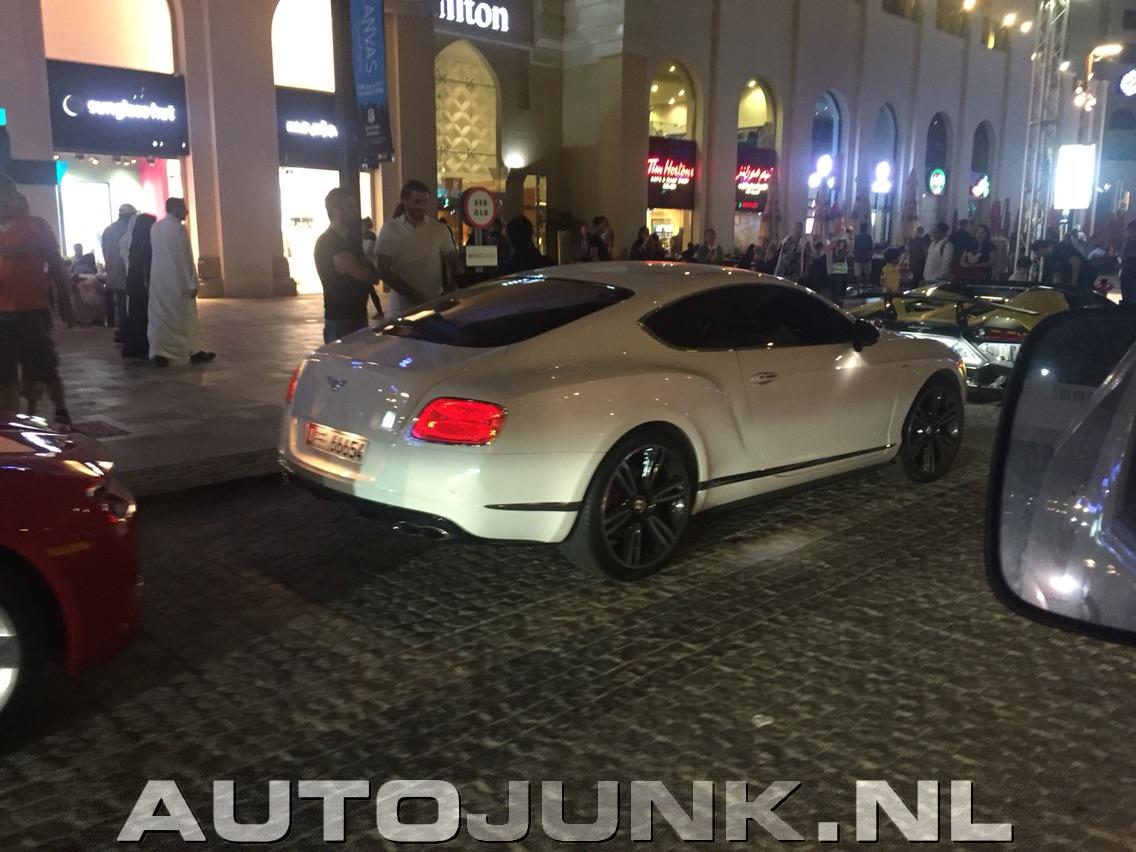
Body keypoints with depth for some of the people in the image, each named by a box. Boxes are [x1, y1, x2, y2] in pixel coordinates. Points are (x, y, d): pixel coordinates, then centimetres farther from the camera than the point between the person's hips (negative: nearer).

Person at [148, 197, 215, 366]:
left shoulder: (155, 227, 9)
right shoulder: (178, 228, -13)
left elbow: (154, 253, 14)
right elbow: (185, 258, -15)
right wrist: (192, 283, -13)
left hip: (158, 280, 7)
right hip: (177, 281, -6)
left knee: (159, 316, 7)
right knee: (185, 317, 3)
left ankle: (159, 352, 3)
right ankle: (193, 352, 11)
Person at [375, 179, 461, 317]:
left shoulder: (439, 229, 3)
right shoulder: (390, 229, -1)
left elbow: (452, 263, 8)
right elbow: (384, 270, -4)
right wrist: (412, 295, -15)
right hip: (403, 308, -1)